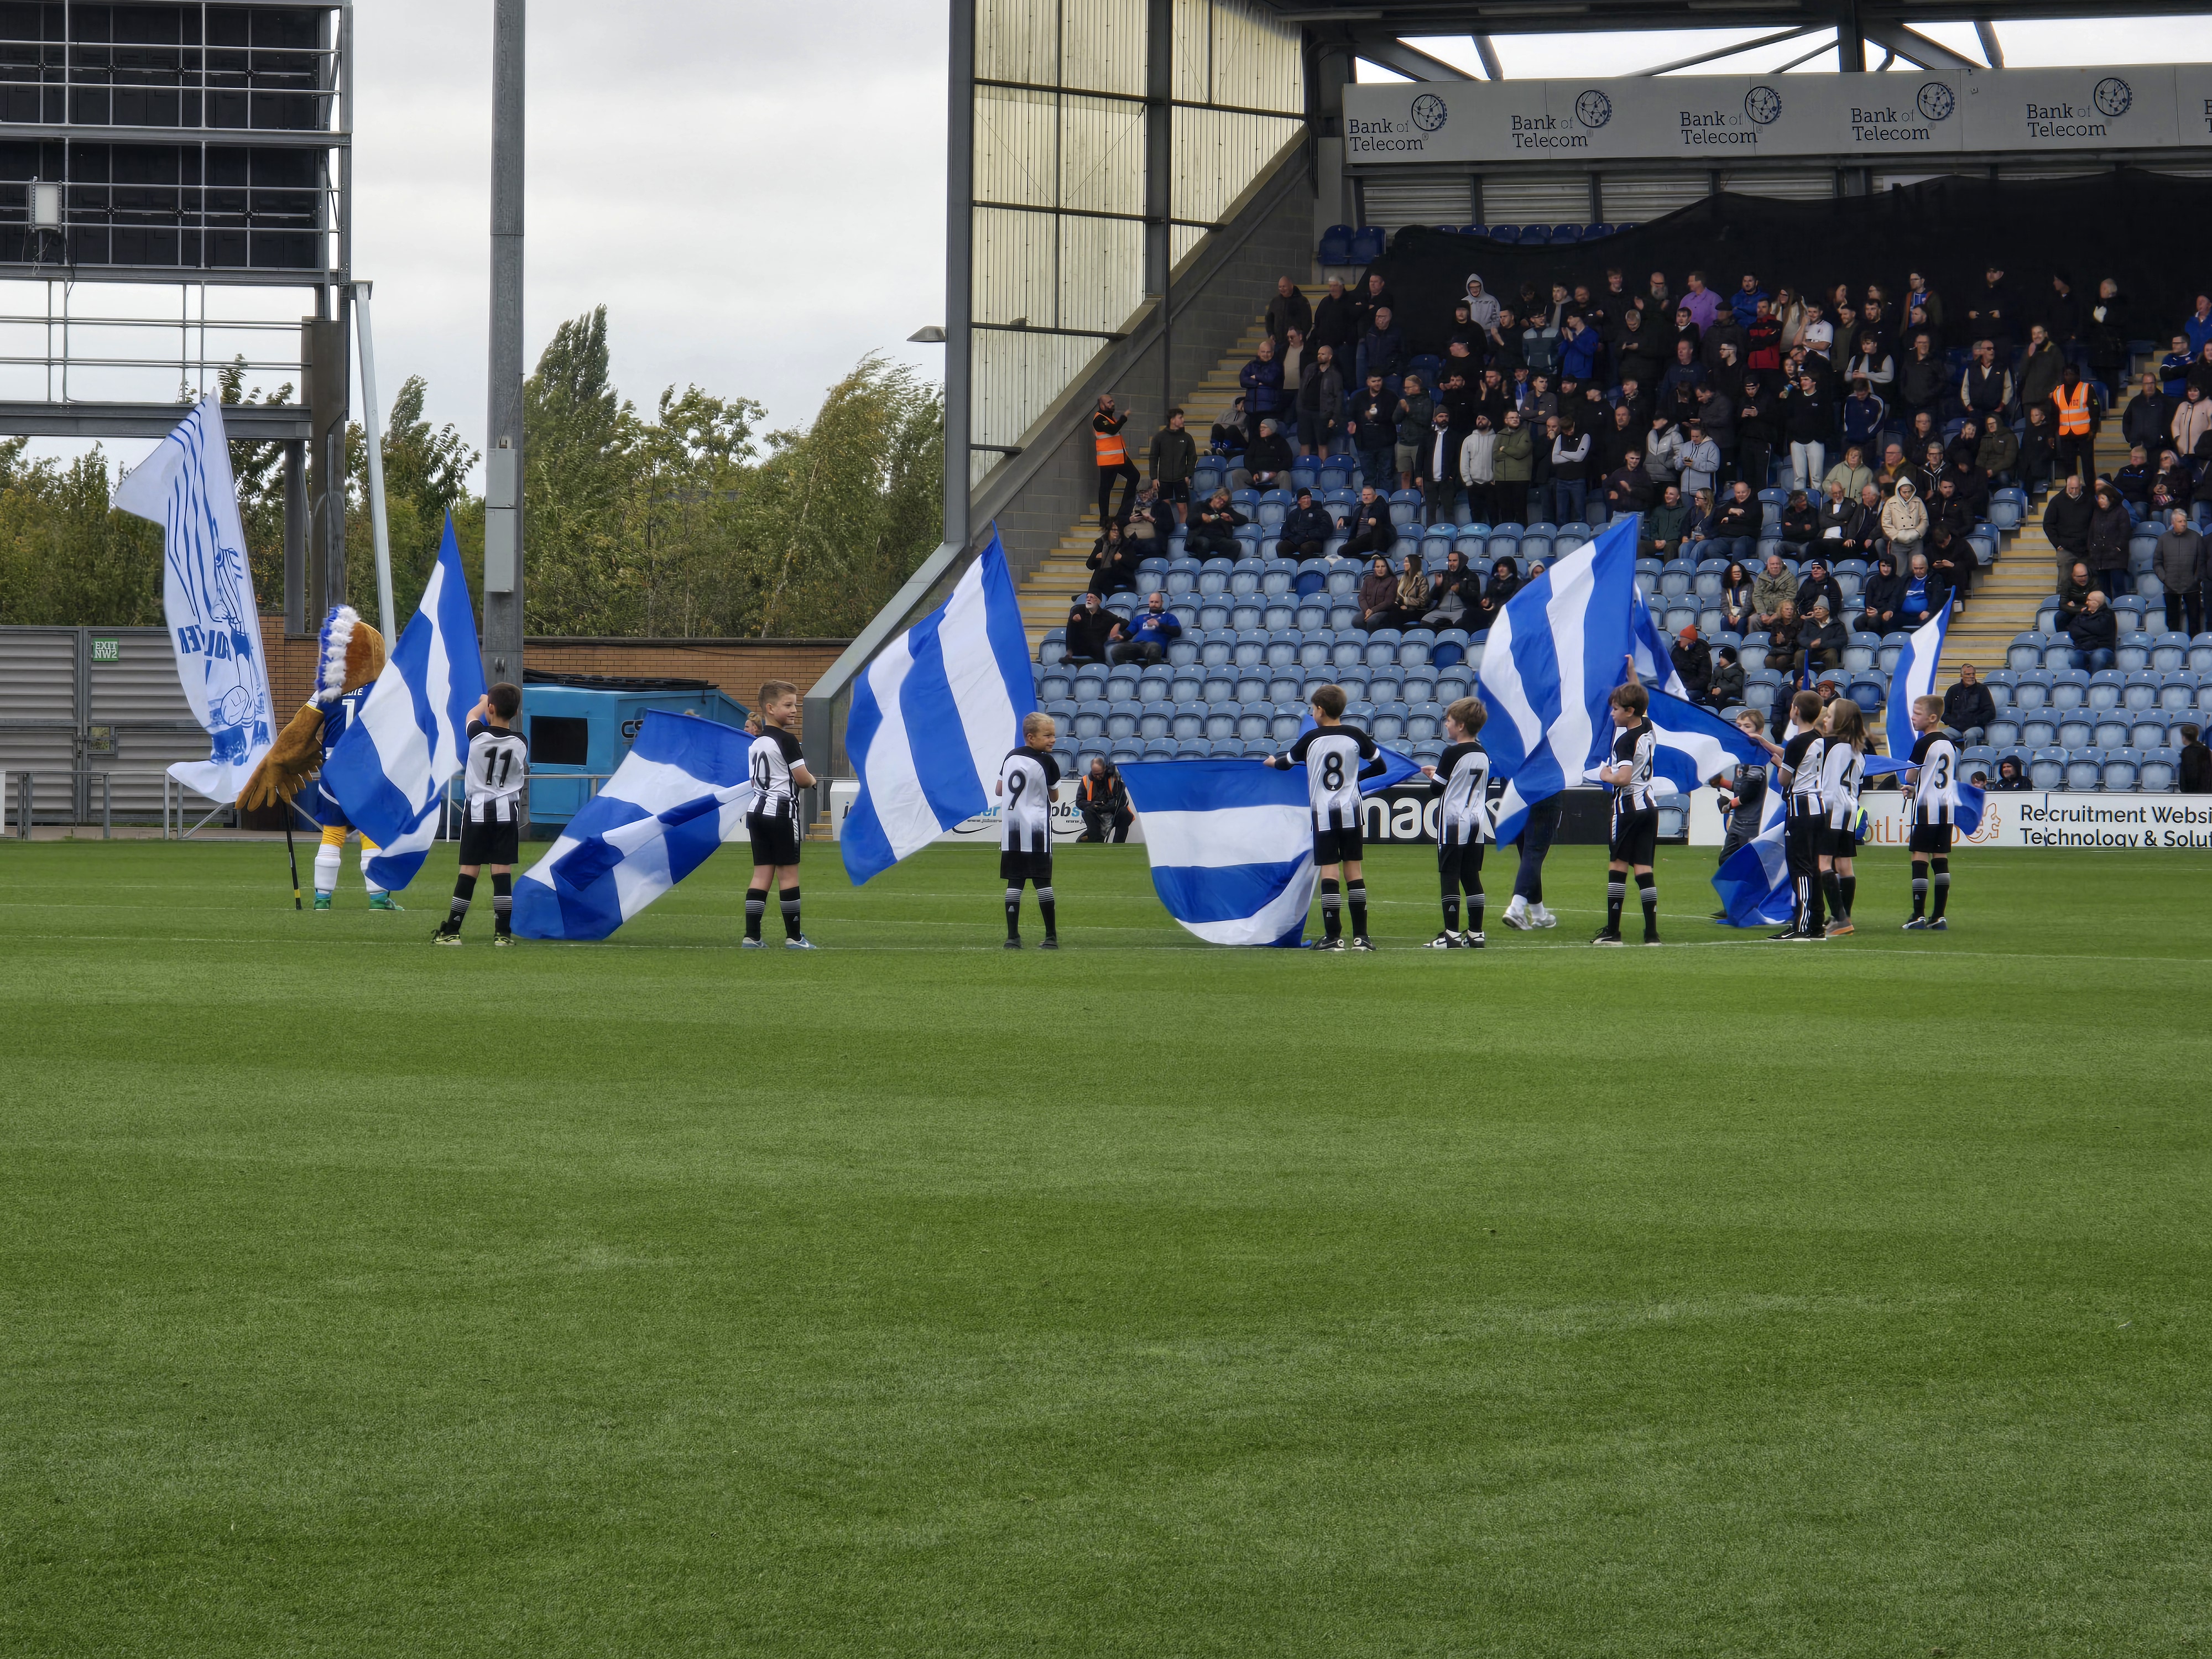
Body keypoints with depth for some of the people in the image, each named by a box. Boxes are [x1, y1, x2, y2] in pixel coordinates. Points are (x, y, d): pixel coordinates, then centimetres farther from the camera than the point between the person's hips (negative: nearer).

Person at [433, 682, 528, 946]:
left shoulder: (479, 735, -10)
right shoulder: (521, 743, -5)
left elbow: (472, 715, 13)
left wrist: (484, 702, 37)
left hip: (477, 809, -1)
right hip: (507, 810, 1)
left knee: (469, 870, 2)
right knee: (503, 872, 1)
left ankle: (451, 930, 4)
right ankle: (503, 932, -1)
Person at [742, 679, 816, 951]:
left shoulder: (757, 742, 14)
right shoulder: (787, 741, -12)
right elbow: (803, 779, -13)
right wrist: (812, 780, 10)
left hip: (757, 810, 7)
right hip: (781, 811, -7)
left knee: (762, 872, 6)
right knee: (788, 872, 0)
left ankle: (752, 936, 0)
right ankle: (793, 936, 3)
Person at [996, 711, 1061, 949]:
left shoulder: (1011, 757, 6)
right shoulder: (1047, 763, -9)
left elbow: (998, 791, 14)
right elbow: (1053, 797, 2)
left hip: (1010, 828, 4)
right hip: (1036, 830, -4)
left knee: (1014, 882, 4)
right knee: (1043, 882, 0)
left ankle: (1012, 936, -2)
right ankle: (1051, 936, 1)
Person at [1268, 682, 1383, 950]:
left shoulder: (1312, 738, -4)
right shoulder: (1355, 736, -1)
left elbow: (1287, 763, 12)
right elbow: (1379, 766, 8)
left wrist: (1273, 762, 35)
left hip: (1323, 814, -2)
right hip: (1350, 812, 2)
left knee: (1329, 873, -2)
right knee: (1354, 871, 5)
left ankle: (1333, 936, -5)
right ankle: (1361, 936, 4)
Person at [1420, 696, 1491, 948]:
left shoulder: (1452, 754, -13)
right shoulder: (1484, 756, 10)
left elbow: (1436, 788, -10)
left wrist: (1433, 776, 13)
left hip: (1453, 823, -7)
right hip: (1477, 823, 7)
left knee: (1450, 876, -4)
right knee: (1472, 876, 10)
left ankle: (1451, 934, -7)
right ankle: (1475, 933, 8)